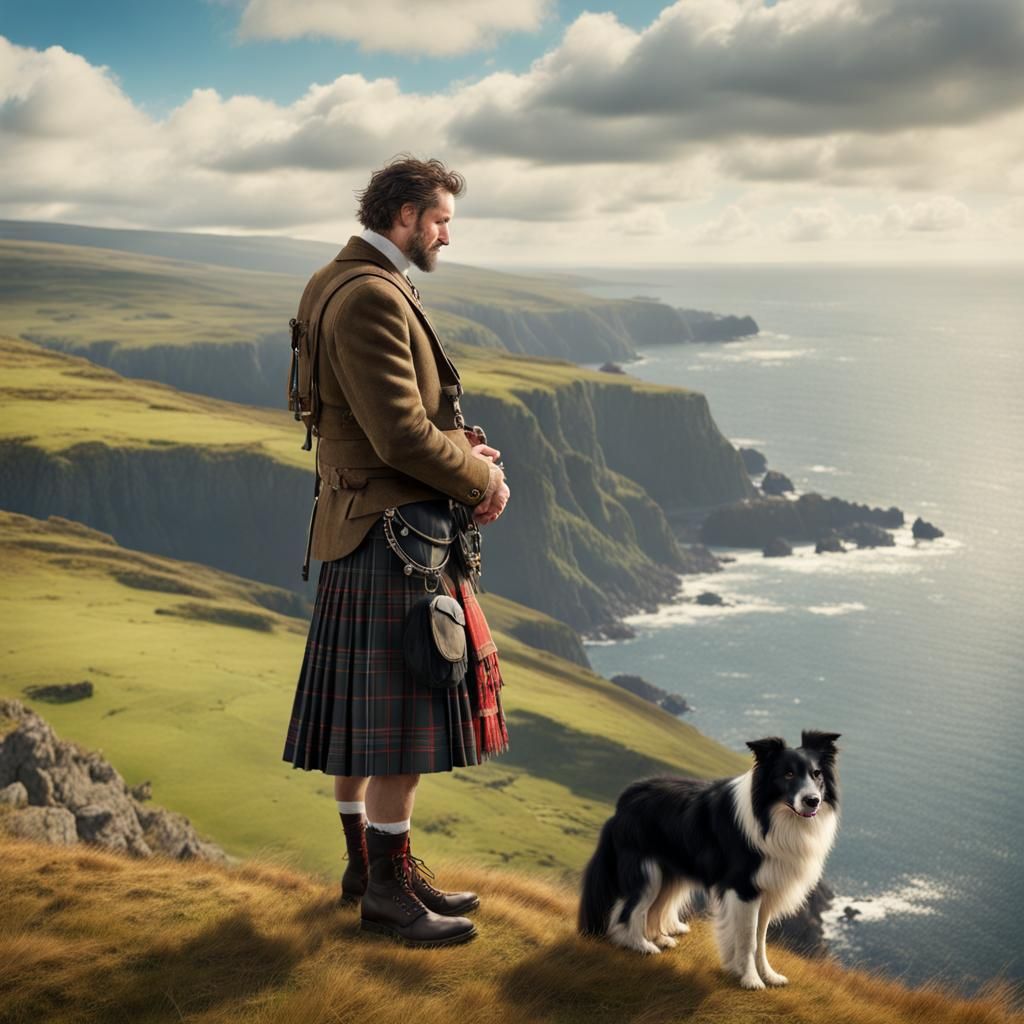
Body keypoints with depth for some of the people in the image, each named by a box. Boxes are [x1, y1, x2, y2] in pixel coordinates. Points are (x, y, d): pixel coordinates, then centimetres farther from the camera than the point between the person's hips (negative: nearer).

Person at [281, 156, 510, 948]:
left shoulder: (340, 284, 15)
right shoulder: (371, 296, -20)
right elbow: (401, 437, -24)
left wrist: (465, 447, 1)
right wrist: (483, 479, -10)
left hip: (357, 532, 11)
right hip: (391, 533, -11)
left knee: (364, 713, 16)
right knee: (403, 718, -3)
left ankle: (368, 864, 27)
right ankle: (388, 889, 7)